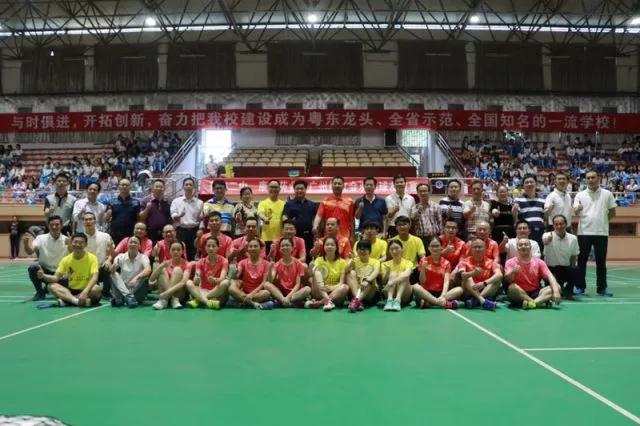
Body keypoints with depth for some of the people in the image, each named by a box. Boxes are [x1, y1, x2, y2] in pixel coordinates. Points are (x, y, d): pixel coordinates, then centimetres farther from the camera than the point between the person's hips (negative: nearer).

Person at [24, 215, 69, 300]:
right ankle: (40, 292, -7)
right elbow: (30, 252, -21)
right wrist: (26, 243, -43)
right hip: (43, 271, -1)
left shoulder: (67, 240, -5)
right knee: (33, 267, -32)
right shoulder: (41, 238, -7)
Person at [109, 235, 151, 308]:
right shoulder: (121, 257, 1)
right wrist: (114, 266, -37)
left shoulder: (143, 257, -5)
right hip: (122, 290, 1)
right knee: (114, 274, -19)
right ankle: (128, 297, -35)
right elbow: (111, 270, -13)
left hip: (137, 290, -1)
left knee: (145, 276, -26)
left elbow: (148, 270, -25)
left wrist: (136, 278, -42)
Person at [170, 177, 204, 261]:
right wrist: (179, 215, -21)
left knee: (192, 255, 2)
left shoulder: (199, 202, 10)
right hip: (181, 230, -1)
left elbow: (201, 218, 10)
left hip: (194, 231, 1)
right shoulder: (176, 201, 9)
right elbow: (173, 216, 1)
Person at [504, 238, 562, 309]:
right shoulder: (511, 262, -1)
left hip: (535, 294, 3)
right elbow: (507, 280, -15)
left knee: (557, 287, -20)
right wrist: (513, 272, -38)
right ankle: (539, 302, -35)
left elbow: (550, 277, -7)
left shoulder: (539, 262, 6)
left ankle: (532, 302, -40)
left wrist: (556, 291, -26)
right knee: (512, 287, -36)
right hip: (519, 295, -3)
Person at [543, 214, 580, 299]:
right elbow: (544, 241, -38)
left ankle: (568, 290, -1)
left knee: (576, 271, -29)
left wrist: (571, 271, -4)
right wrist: (547, 240, -62)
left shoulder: (573, 238, -1)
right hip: (551, 269, -2)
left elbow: (574, 257, 8)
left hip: (566, 268, 2)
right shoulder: (548, 235, -11)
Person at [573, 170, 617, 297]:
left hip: (601, 232, 0)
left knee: (601, 261, 5)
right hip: (584, 232, 0)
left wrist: (602, 221, 4)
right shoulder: (580, 195, 4)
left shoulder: (607, 194, 5)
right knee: (582, 260, 3)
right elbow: (575, 212, -7)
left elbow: (612, 213, 10)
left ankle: (602, 288, 12)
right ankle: (580, 287, 10)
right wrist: (577, 209, -28)